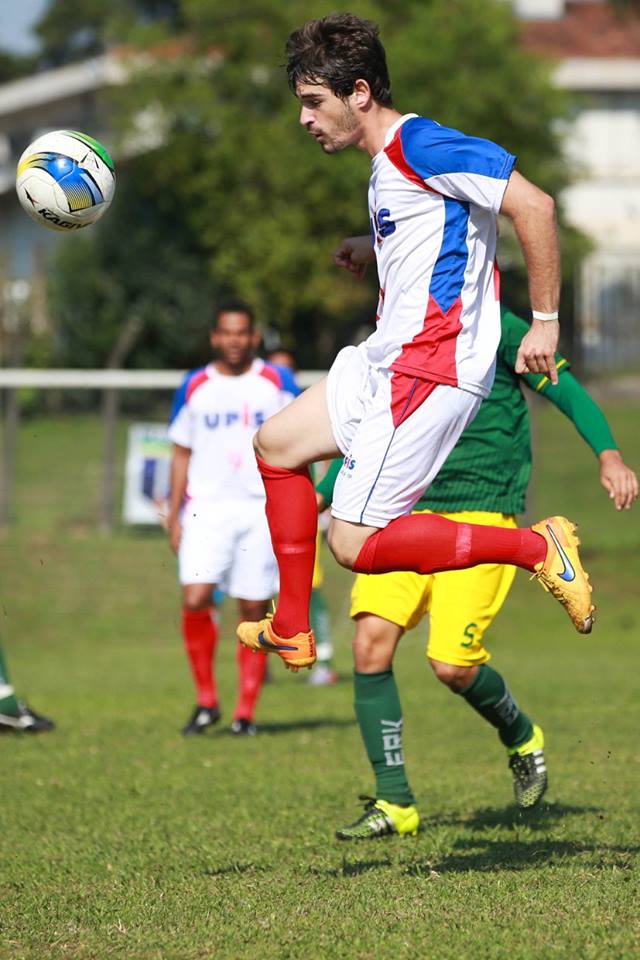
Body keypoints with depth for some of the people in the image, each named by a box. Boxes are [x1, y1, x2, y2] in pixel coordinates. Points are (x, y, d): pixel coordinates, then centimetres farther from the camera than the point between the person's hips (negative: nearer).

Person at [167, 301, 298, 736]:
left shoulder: (277, 383, 5)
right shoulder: (195, 387, 10)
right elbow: (181, 453, 15)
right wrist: (174, 513, 10)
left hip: (262, 509, -1)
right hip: (206, 507, 1)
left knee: (255, 610, -1)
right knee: (195, 600, -15)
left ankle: (247, 712, 8)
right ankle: (206, 701, 0)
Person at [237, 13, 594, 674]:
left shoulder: (418, 144, -16)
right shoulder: (387, 164, 16)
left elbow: (532, 206, -22)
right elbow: (440, 235, 32)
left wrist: (545, 321, -21)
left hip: (431, 371, -11)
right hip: (386, 362, 11)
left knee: (355, 543, -11)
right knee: (277, 443, 19)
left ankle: (537, 547, -6)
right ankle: (290, 633, 22)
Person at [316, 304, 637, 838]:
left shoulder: (496, 330, -4)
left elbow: (567, 393, -3)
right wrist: (319, 496, 9)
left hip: (483, 513, -5)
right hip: (407, 511, 5)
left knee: (452, 664, -14)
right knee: (370, 643, -12)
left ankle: (522, 739, 20)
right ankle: (394, 803, 0)